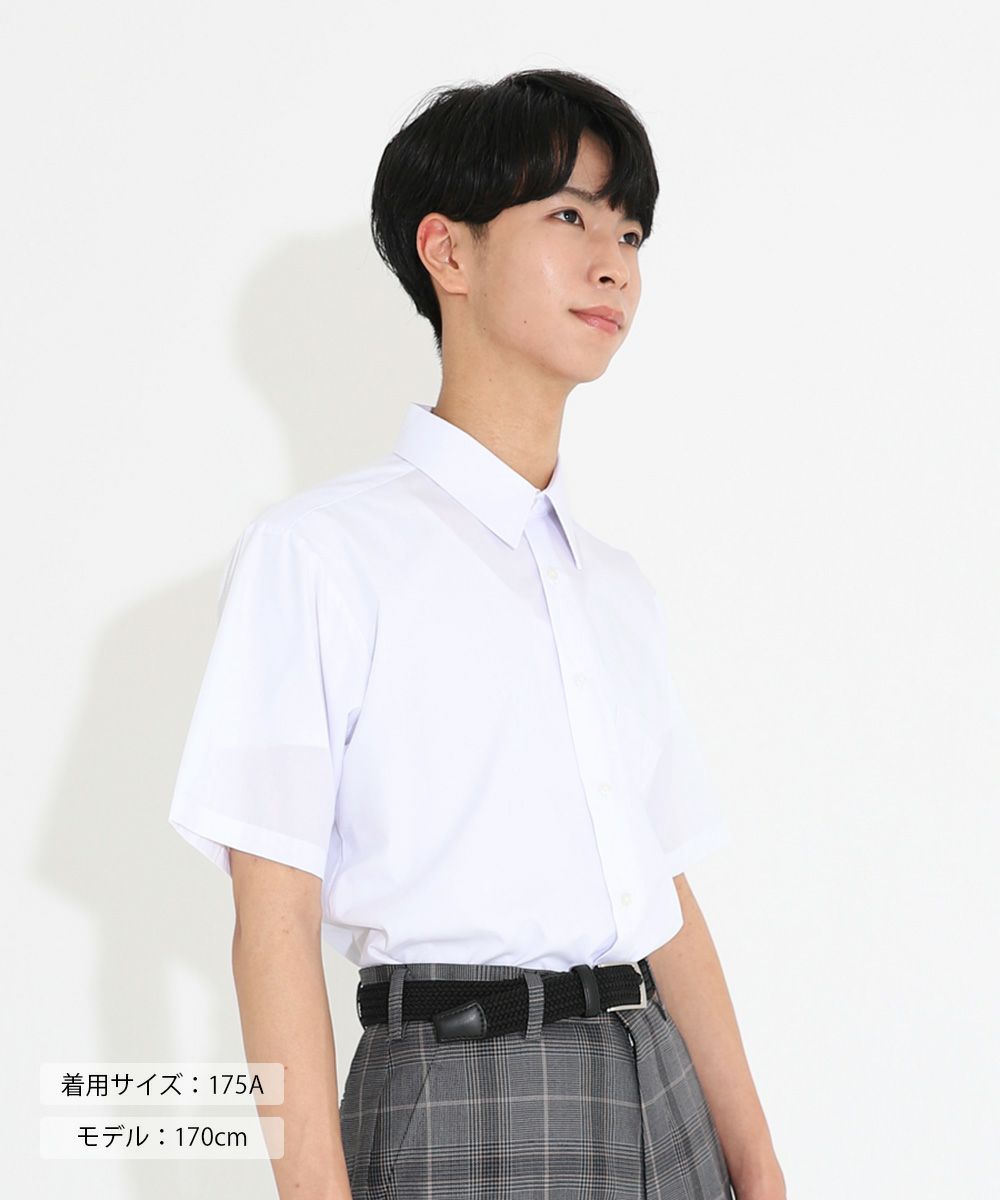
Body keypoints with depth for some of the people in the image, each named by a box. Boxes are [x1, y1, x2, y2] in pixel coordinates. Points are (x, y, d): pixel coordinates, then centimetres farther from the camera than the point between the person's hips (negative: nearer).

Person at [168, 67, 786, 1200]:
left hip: (662, 1098, 6)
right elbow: (275, 917, -10)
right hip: (464, 1097, -6)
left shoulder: (620, 588, 16)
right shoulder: (321, 551, -5)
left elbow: (666, 895, 14)